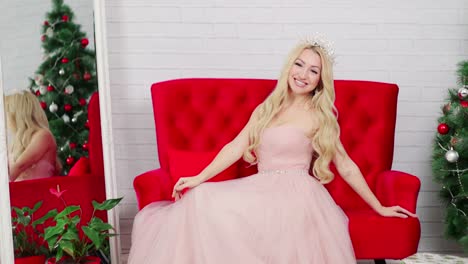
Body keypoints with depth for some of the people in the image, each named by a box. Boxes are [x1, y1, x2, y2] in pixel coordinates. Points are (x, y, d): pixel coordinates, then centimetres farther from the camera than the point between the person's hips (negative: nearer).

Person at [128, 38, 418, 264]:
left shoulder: (320, 117, 4)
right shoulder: (266, 109, 18)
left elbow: (346, 166, 8)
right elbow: (237, 146, 10)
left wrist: (379, 208, 8)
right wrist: (199, 178, -2)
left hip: (294, 194, -5)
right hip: (264, 192, 5)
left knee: (205, 200, -25)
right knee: (200, 196, -21)